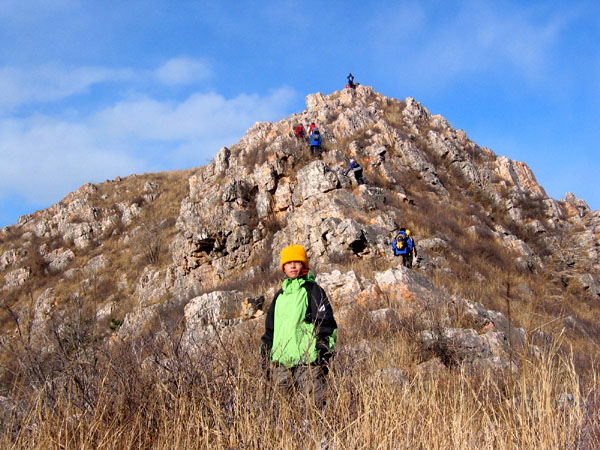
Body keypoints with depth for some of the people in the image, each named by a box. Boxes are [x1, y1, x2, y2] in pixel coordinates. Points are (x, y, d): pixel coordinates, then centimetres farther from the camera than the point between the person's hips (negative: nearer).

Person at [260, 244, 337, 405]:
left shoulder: (312, 290, 2)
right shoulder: (280, 295, 21)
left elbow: (326, 324, -3)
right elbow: (270, 329, 25)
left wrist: (324, 355, -10)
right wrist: (266, 357, 20)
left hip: (307, 361, -6)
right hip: (280, 361, 6)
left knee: (314, 402, -11)